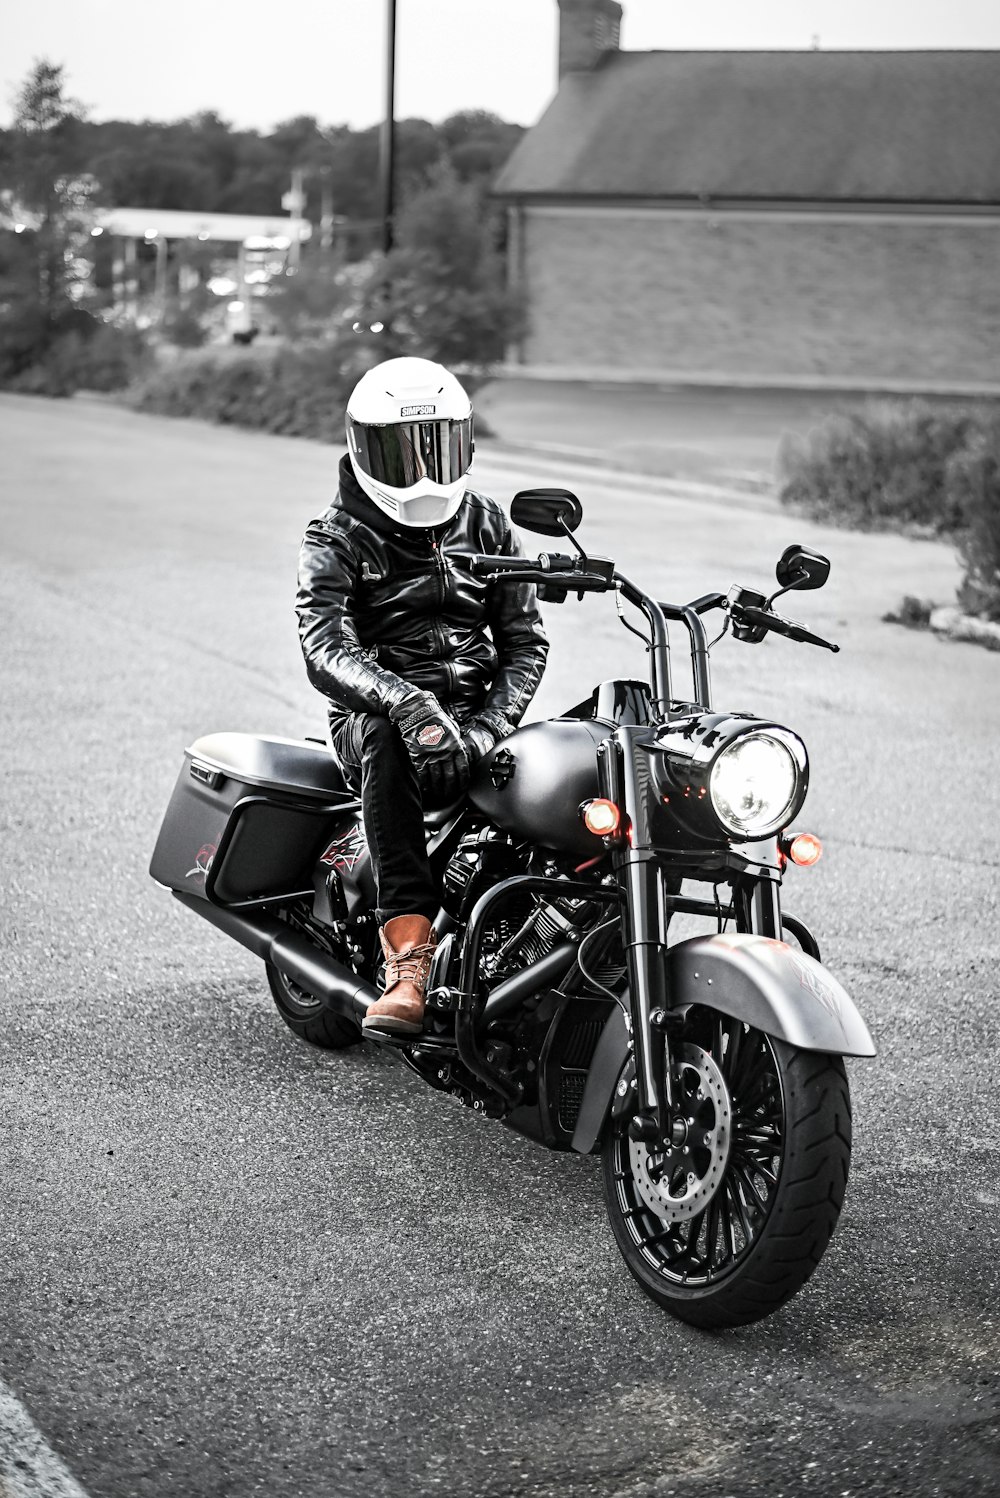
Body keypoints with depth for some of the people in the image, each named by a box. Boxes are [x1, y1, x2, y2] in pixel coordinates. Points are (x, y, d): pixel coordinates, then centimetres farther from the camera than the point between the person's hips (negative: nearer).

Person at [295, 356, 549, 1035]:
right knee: (387, 743, -39)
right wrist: (403, 700, -35)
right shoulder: (337, 540, 1)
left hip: (478, 712, 3)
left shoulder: (488, 525, 13)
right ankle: (409, 956, -46)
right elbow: (326, 648, -15)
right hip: (377, 716, -3)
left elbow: (525, 641, 8)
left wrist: (488, 728, -11)